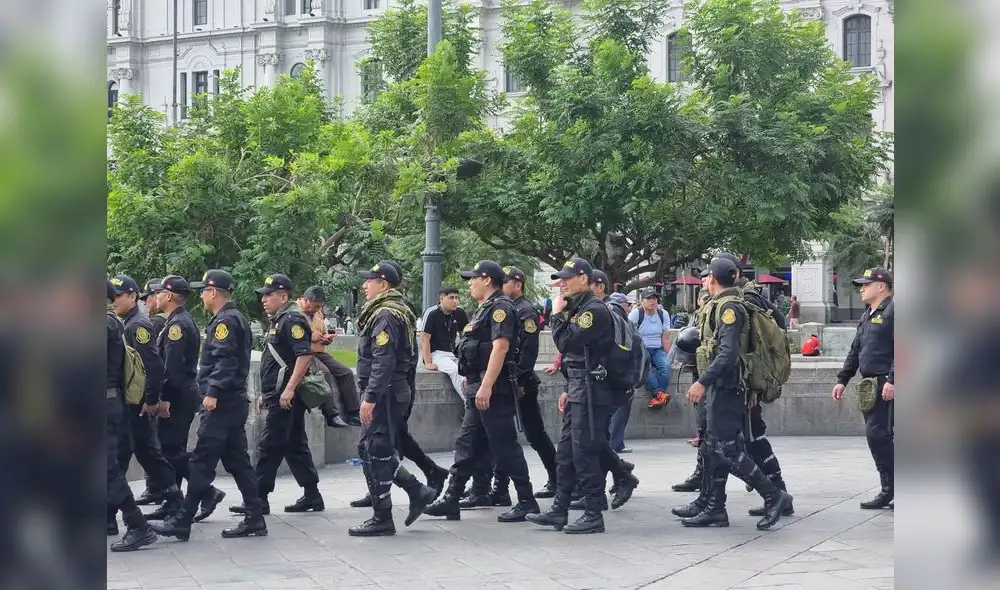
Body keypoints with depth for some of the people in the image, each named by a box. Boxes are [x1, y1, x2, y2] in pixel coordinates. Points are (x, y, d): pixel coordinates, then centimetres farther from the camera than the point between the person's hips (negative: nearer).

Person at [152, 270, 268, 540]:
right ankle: (254, 519, 11)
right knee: (237, 460, 10)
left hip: (220, 404, -10)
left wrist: (212, 393, -26)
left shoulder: (225, 321, -12)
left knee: (201, 462, -7)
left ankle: (183, 521, -4)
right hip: (235, 401, 10)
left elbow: (225, 360, -23)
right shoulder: (237, 319, 19)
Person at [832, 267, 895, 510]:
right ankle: (889, 490, 13)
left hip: (886, 387, -9)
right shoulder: (867, 316, 22)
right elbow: (855, 351, 26)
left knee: (877, 434, -13)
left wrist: (892, 380, -23)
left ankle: (889, 491, -7)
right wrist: (843, 380, 20)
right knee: (878, 436, 9)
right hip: (871, 387, 9)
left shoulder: (892, 311, -9)